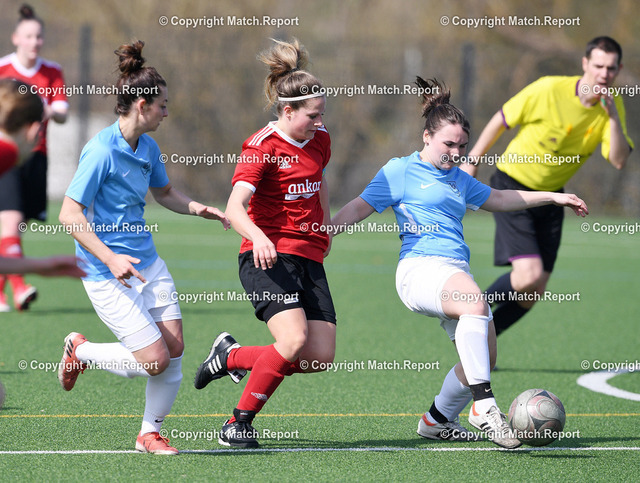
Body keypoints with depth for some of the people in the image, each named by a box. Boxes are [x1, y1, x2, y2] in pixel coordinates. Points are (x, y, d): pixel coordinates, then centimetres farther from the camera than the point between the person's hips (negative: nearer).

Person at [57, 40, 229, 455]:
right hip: (109, 275, -8)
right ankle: (81, 351, 14)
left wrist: (199, 208, 8)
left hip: (148, 263, 8)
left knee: (174, 347, -1)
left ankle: (150, 433, 16)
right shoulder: (102, 152, -19)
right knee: (154, 359, -11)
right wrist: (109, 258, -25)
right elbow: (69, 215, -19)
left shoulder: (148, 147, 6)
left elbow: (164, 192, 26)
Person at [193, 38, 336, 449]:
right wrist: (258, 236, -42)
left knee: (321, 357, -4)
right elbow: (235, 206, -24)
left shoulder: (320, 140, 8)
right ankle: (240, 422, -9)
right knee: (294, 339, -26)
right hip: (268, 258, -7)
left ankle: (231, 356, 19)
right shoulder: (262, 147, -12)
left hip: (310, 260, 7)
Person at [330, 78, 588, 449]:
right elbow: (359, 208, 1)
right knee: (475, 303, -37)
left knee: (484, 356, -3)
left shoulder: (458, 179, 25)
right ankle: (483, 406, -42)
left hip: (457, 273, 8)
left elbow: (499, 199, 37)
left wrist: (554, 197, 36)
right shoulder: (401, 171, 5)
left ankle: (437, 420, 19)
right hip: (420, 267, -8)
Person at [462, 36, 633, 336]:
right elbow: (501, 120, -7)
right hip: (512, 187, -6)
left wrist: (613, 117, -29)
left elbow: (619, 161, -17)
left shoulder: (613, 106, -7)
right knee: (528, 276, -21)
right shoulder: (549, 90, -21)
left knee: (533, 293, 4)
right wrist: (472, 161, -1)